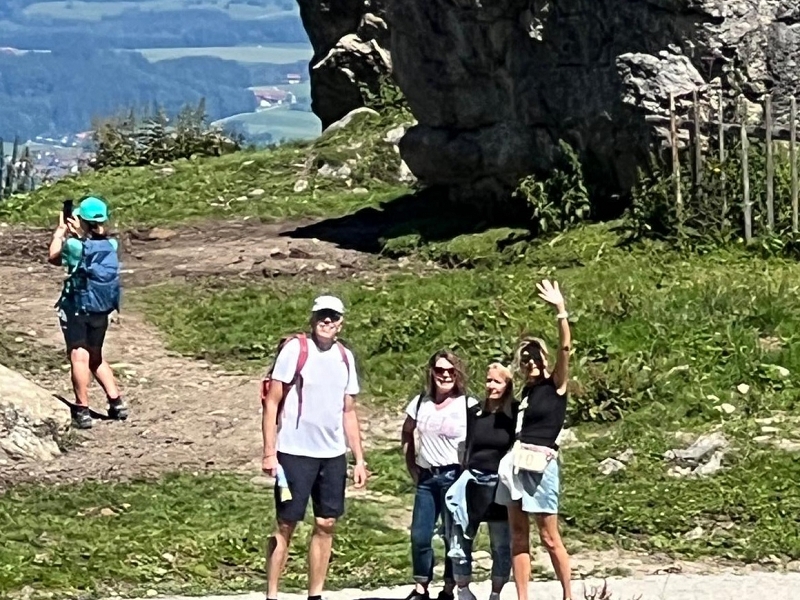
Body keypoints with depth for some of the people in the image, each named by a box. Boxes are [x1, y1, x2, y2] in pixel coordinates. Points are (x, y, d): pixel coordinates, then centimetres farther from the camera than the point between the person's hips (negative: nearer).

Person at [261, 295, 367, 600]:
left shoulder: (345, 357, 10)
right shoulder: (294, 349, -6)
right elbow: (272, 403, -7)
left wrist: (359, 459, 11)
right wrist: (269, 453, -13)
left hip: (333, 455, 5)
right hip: (295, 453, -5)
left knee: (326, 525, 7)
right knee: (286, 524, -1)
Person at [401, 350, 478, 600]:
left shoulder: (469, 406, -7)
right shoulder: (420, 402, 6)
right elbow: (407, 433, 21)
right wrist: (411, 465, 14)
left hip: (454, 476, -4)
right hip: (426, 477, 4)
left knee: (453, 536, 1)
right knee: (419, 535, 4)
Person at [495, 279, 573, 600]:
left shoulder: (556, 385, -2)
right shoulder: (527, 389, 15)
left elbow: (565, 348, -15)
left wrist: (561, 310, -21)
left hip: (541, 465, -7)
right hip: (515, 463, 7)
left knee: (549, 538, -2)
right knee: (518, 536, 5)